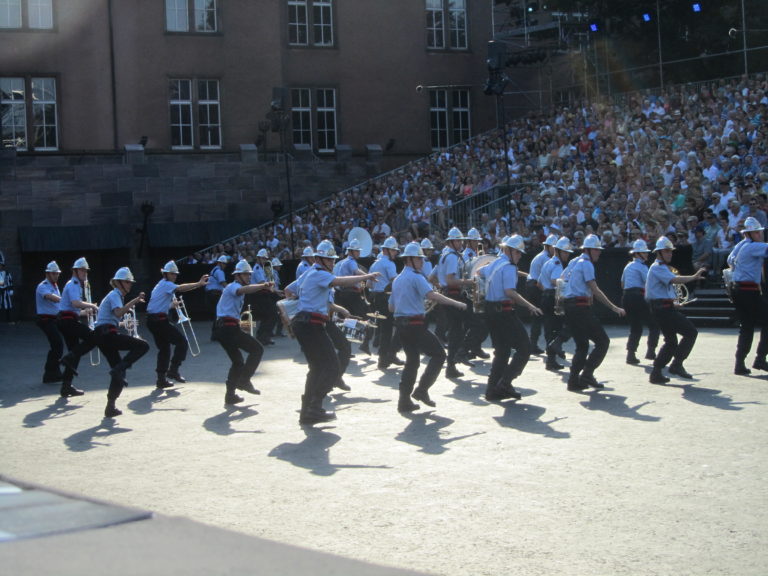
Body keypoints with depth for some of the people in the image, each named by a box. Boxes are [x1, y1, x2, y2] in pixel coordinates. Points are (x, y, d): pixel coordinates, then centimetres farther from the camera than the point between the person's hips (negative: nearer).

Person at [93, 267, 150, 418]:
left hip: (102, 335, 10)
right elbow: (118, 313, -25)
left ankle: (110, 407, 10)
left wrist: (124, 323, 37)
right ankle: (118, 369, -20)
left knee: (118, 370, 12)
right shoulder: (115, 295, -5)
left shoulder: (115, 295, 26)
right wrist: (133, 302, -24)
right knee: (143, 346, -15)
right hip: (107, 334, -10)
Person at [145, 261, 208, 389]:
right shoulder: (166, 284, -8)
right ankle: (173, 370, -8)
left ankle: (161, 379, 16)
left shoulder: (162, 285, 23)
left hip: (152, 320, 10)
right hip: (159, 320, -10)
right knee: (181, 341, -6)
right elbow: (180, 288, -28)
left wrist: (172, 304, 10)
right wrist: (199, 284, -37)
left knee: (164, 348, 16)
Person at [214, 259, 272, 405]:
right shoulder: (233, 286, -6)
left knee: (237, 361, 18)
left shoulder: (234, 288, 26)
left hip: (223, 328, 10)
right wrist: (263, 286, -43)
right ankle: (244, 381, -9)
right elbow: (244, 290, -30)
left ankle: (230, 395, 19)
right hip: (229, 327, -10)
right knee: (257, 348, -8)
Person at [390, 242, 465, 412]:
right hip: (415, 324, -9)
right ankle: (422, 389, -7)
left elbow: (391, 307, 21)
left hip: (400, 323, 9)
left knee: (412, 359, 15)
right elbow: (432, 295, -25)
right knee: (438, 354, 0)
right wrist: (456, 303, -23)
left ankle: (405, 401, 11)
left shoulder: (397, 280, 17)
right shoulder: (416, 277, -10)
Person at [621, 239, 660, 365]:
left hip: (626, 297, 8)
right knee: (654, 325, 3)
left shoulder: (628, 266, 19)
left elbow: (623, 284, 27)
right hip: (637, 297, -8)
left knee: (635, 327, 14)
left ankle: (630, 355, 4)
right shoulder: (641, 267, -6)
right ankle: (650, 351, -4)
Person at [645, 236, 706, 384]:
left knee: (671, 341, 16)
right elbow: (674, 280, -29)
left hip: (662, 309, 11)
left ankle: (656, 373, 14)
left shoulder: (660, 267, 23)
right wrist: (694, 277, -35)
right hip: (664, 309, -11)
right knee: (691, 332, -11)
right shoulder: (658, 268, -12)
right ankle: (677, 365, -11)